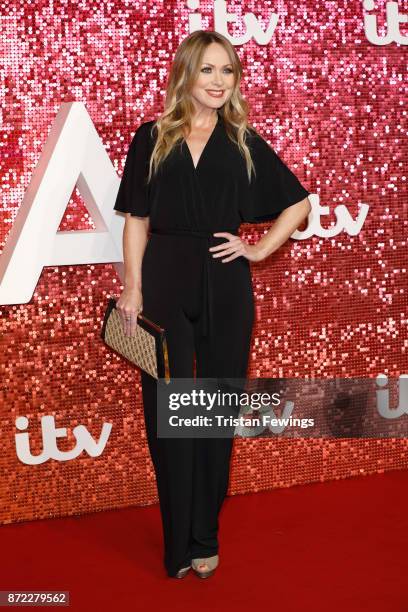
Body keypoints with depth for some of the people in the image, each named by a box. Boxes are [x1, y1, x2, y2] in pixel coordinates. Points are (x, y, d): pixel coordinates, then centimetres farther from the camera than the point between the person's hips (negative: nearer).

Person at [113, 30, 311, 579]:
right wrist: (133, 288, -6)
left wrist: (260, 249, 3)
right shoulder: (152, 139, 5)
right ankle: (180, 543, 11)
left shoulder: (244, 142, 7)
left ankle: (205, 539, 18)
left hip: (225, 288, 1)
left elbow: (299, 203, 13)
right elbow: (136, 219, 3)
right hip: (165, 285, -1)